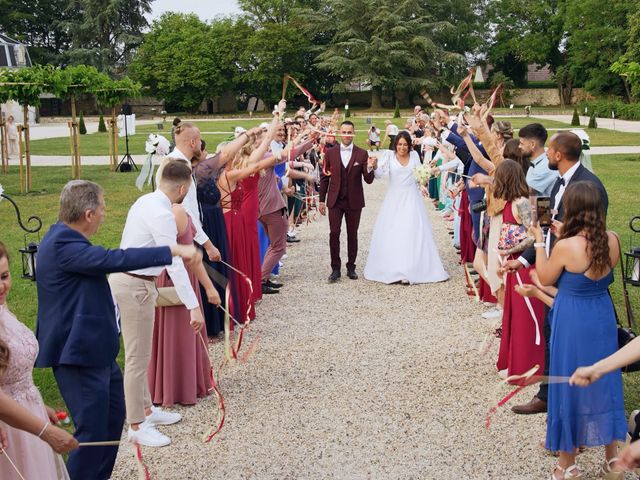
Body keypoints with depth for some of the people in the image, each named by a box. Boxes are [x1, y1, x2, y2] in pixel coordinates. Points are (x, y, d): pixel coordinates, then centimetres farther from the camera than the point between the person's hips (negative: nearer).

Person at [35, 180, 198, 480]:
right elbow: (114, 260, -33)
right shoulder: (63, 246, -23)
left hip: (96, 350, 11)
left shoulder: (64, 238, 10)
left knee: (113, 415, 22)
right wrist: (173, 251, -29)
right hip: (80, 355, -11)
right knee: (93, 431, -5)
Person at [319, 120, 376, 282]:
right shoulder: (330, 152, 1)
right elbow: (324, 178, 6)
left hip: (354, 201, 0)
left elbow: (368, 180, -3)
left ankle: (351, 267, 22)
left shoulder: (362, 154, -2)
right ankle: (335, 268, 5)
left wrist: (370, 168, -23)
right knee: (334, 233, -5)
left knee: (352, 235, 9)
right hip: (335, 201, 0)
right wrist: (321, 200, 4)